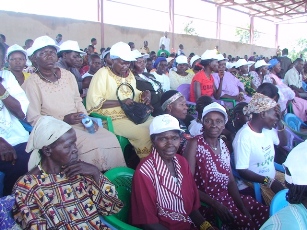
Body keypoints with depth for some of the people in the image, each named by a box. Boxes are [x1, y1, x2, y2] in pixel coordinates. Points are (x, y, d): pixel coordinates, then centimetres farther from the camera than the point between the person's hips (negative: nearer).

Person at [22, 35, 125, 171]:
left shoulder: (68, 75, 10)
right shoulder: (31, 83, -7)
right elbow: (33, 119, -9)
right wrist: (63, 120, -20)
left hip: (79, 124, 6)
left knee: (110, 138, -15)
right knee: (90, 144, -28)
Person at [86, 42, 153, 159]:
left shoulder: (129, 74, 13)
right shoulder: (103, 73, -9)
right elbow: (94, 102, -18)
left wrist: (145, 94, 2)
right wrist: (121, 102, -21)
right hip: (114, 119, -7)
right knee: (144, 133, -25)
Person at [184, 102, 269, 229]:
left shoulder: (223, 144, 7)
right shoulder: (195, 144, -12)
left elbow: (231, 181, 8)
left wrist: (242, 207, -4)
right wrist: (215, 204, -18)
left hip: (227, 197, 7)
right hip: (206, 203, -6)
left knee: (266, 214, -3)